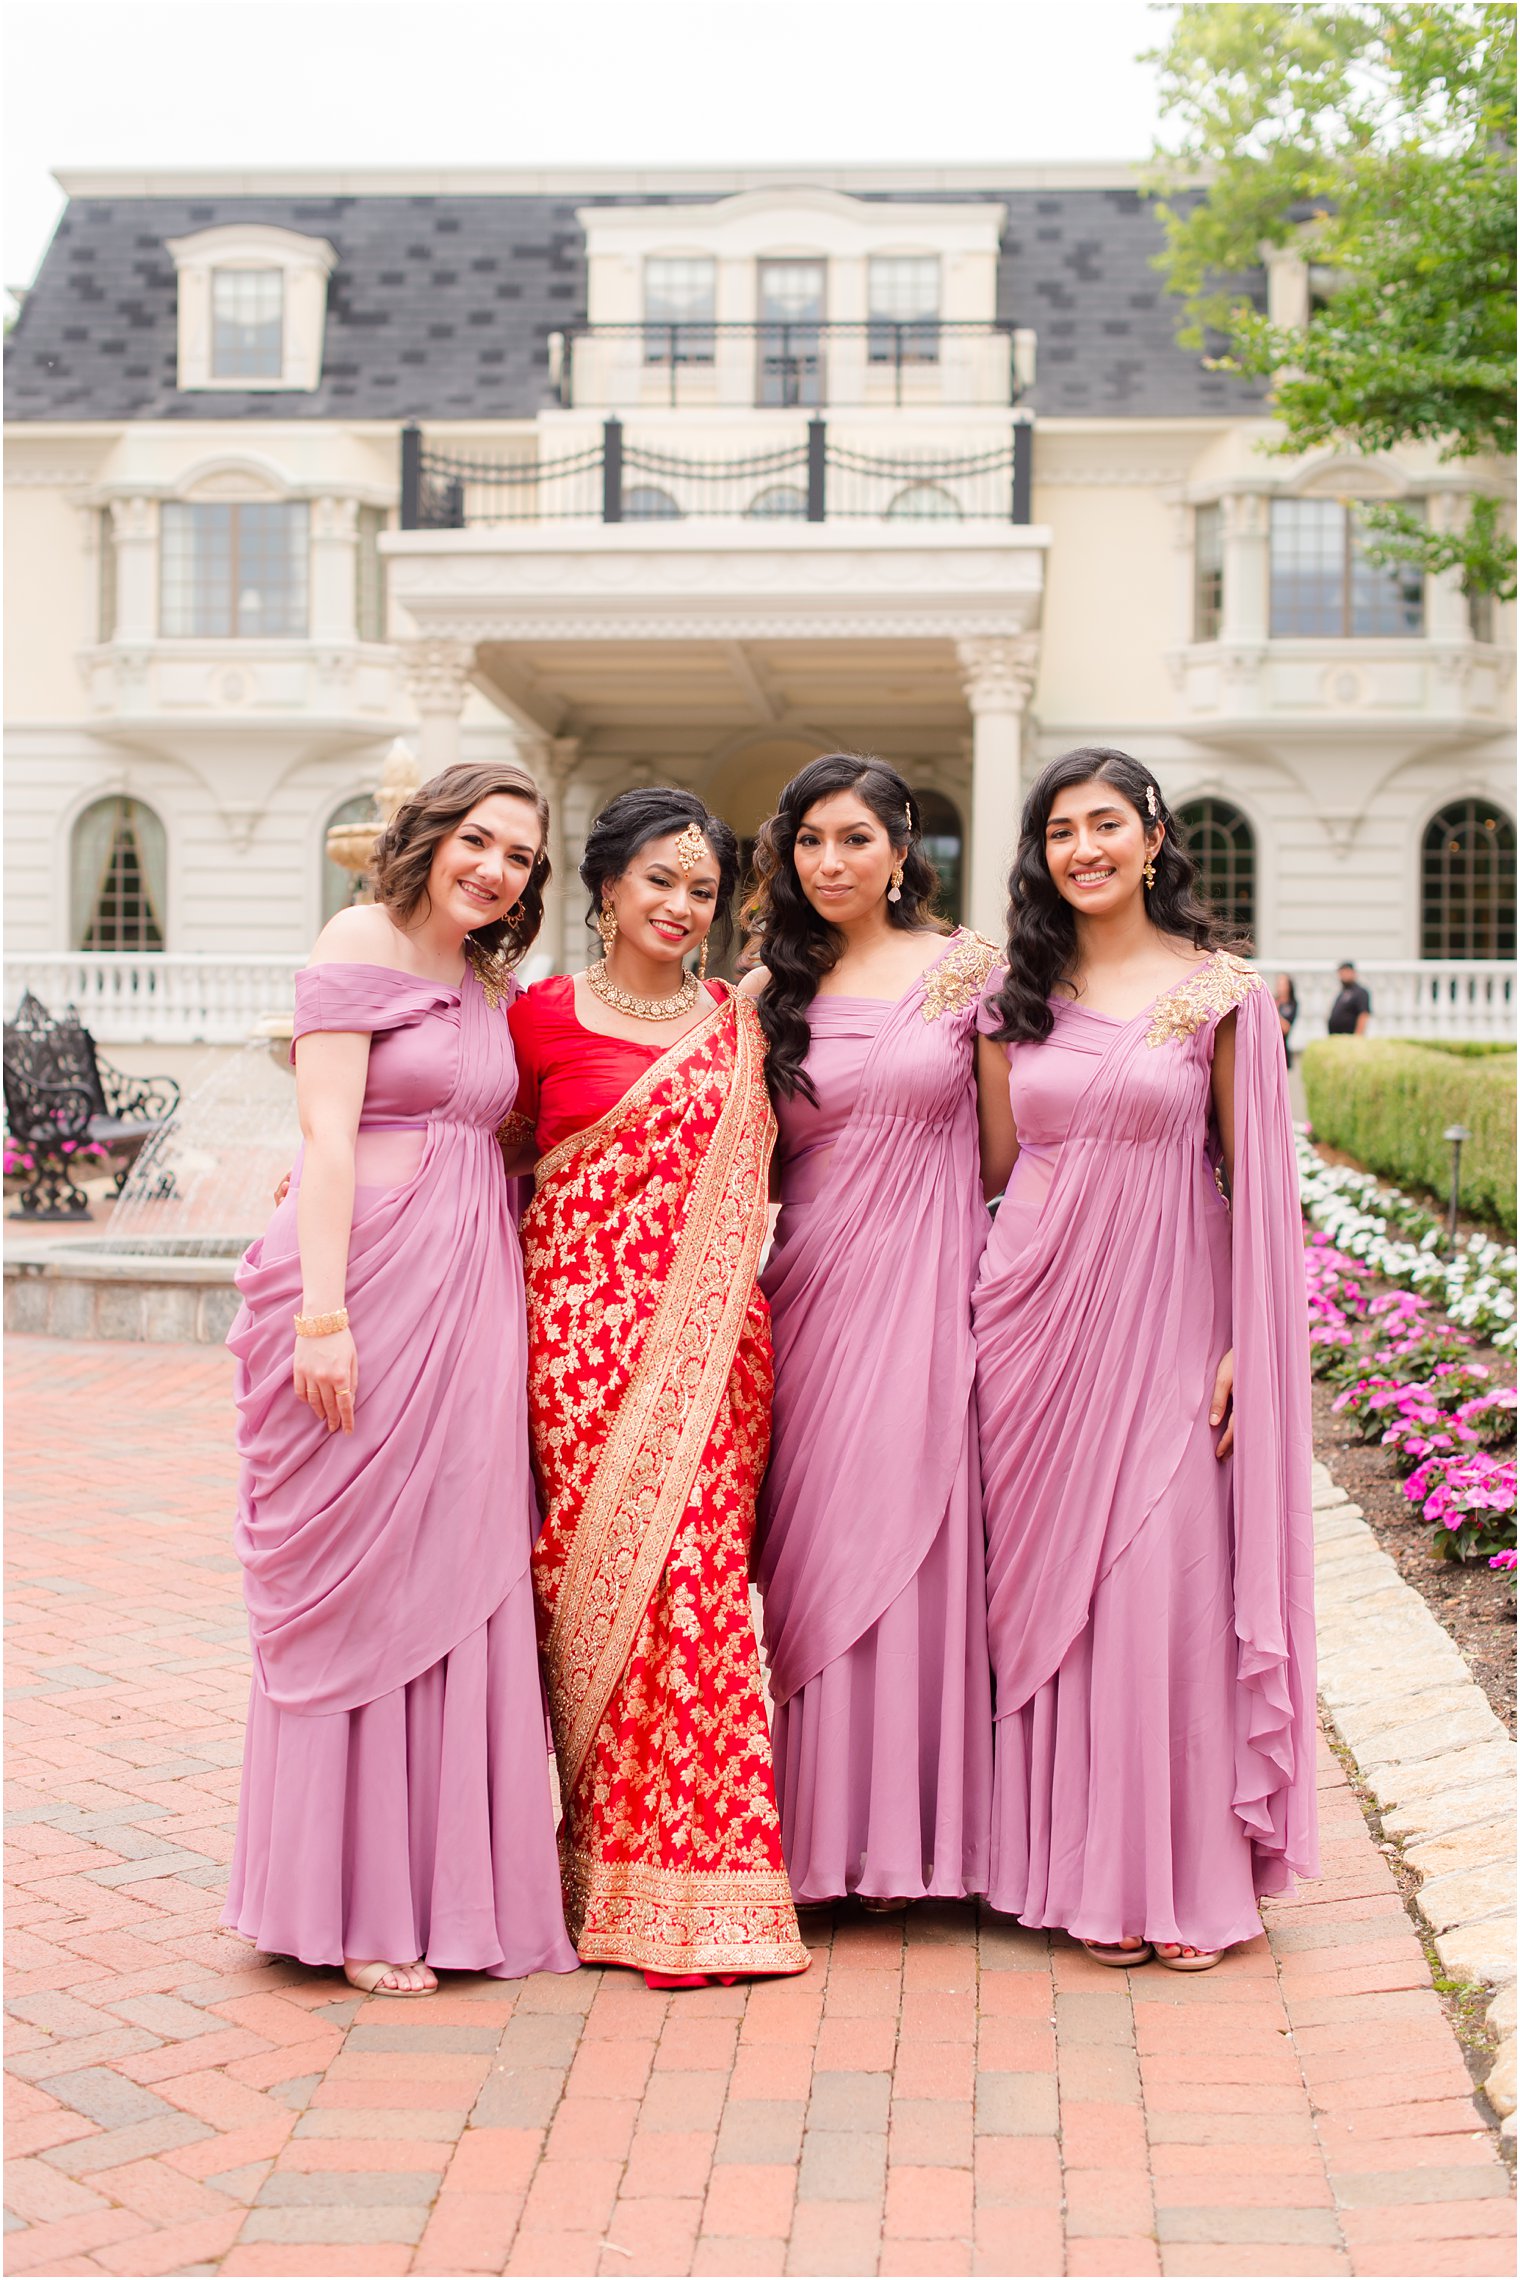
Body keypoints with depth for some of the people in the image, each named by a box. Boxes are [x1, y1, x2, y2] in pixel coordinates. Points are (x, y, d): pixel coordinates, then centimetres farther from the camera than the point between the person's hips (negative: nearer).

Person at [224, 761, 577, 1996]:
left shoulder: (493, 982, 17)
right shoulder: (360, 947, -4)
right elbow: (325, 1136, -12)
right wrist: (323, 1315, -19)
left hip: (472, 1290, 7)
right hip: (371, 1277, -7)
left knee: (460, 1583, 8)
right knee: (359, 1586, -1)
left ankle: (442, 1875, 19)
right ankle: (356, 1903, 9)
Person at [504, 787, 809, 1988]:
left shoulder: (735, 1024, 14)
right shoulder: (546, 1012, 5)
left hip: (711, 1329, 2)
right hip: (588, 1318, -2)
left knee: (695, 1566, -5)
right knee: (607, 1565, -5)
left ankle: (686, 1871, 4)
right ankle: (623, 1872, 7)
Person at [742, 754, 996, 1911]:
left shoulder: (966, 968, 3)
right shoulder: (770, 993, 9)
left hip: (930, 1285, -2)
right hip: (812, 1286, 2)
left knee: (917, 1536, 0)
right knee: (819, 1553, 3)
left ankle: (918, 1824, 13)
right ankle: (829, 1832, 15)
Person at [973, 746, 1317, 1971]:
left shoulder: (1222, 992, 0)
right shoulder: (1020, 996, 9)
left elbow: (1256, 1183, -1)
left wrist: (1244, 1348, -6)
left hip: (1163, 1317, -3)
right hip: (1037, 1310, 3)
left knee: (1166, 1583, -3)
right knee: (1047, 1580, 4)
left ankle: (1186, 1872, 12)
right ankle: (1084, 1868, 17)